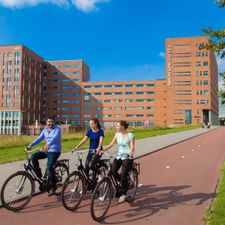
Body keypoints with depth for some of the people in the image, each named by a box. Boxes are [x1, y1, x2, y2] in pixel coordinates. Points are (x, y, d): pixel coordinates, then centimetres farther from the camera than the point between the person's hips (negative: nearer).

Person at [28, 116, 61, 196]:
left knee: (49, 167, -21)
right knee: (33, 156, -11)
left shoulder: (57, 129, -9)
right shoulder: (45, 130, 11)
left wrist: (48, 145, -45)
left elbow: (55, 137, -28)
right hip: (46, 150, 7)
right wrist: (30, 145, -6)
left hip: (55, 151, -6)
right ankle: (39, 175, 2)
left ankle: (53, 187, -5)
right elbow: (39, 138, 7)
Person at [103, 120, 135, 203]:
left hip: (127, 157, -5)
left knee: (123, 175, -15)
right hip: (119, 156, 5)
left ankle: (123, 194, 4)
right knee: (113, 171, -14)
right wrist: (103, 150, -7)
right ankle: (124, 184, 14)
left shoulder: (130, 135, -8)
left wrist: (131, 153, -37)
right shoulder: (117, 134, 7)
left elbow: (132, 147, -16)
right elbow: (111, 144, 6)